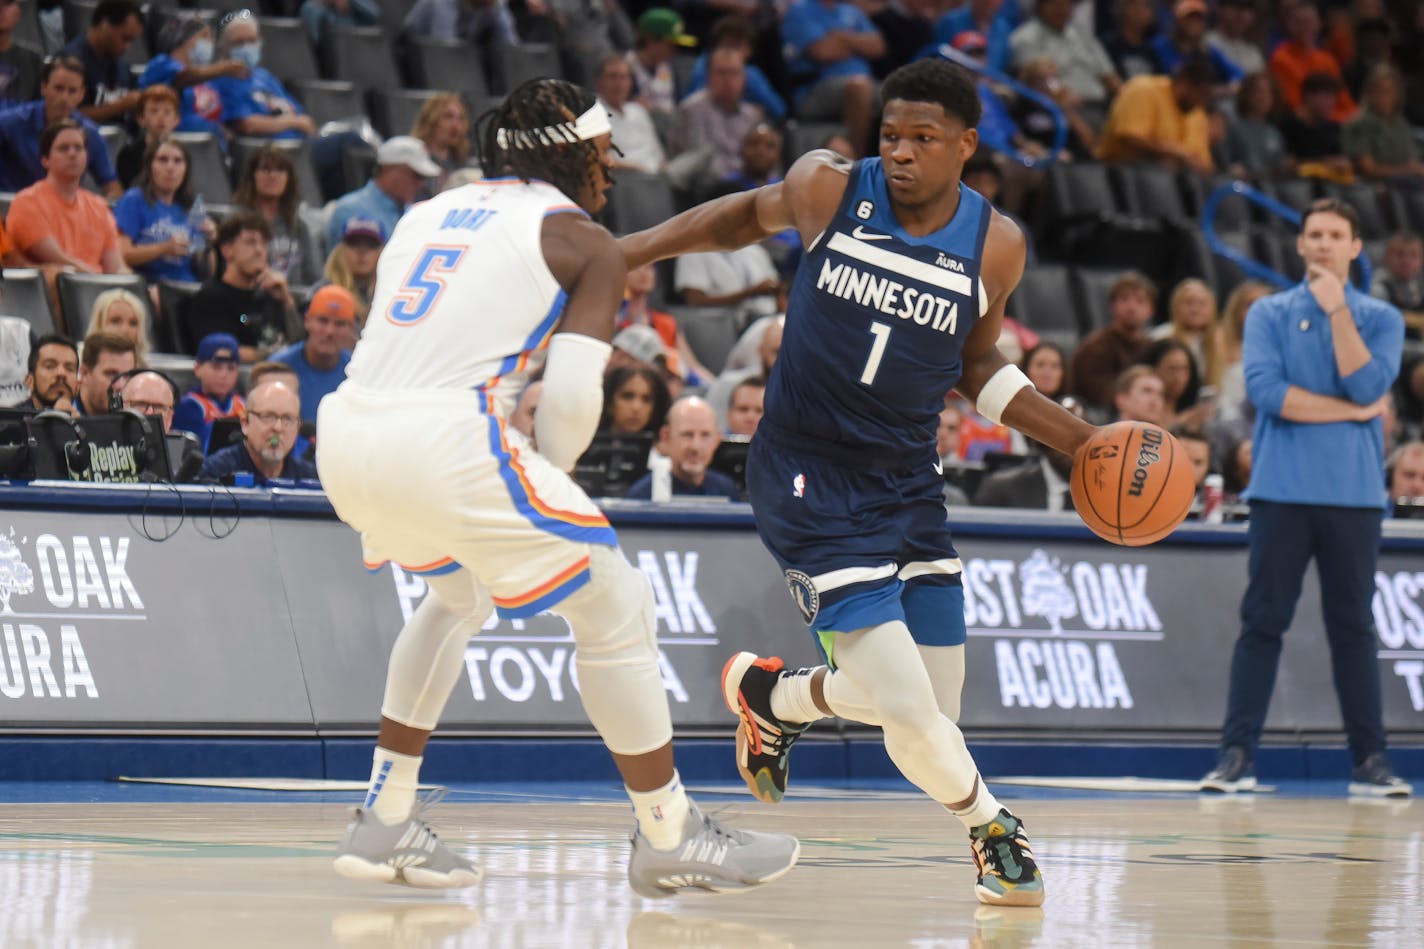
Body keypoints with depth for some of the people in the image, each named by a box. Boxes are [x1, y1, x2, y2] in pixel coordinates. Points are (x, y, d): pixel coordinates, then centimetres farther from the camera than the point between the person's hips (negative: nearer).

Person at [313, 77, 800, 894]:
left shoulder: (430, 213, 26)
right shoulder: (588, 244, 7)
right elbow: (571, 397, -4)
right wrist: (548, 481, 12)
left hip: (344, 434, 7)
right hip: (444, 443, -7)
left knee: (460, 594, 33)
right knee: (617, 607, 10)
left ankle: (386, 823, 27)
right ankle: (670, 837, 16)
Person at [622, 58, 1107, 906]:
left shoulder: (996, 246, -3)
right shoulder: (828, 189, -10)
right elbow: (751, 215, 13)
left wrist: (1082, 440, 5)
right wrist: (629, 250, 10)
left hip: (907, 480, 4)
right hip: (811, 481, -4)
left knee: (931, 711, 7)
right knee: (913, 724, -16)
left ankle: (772, 694, 38)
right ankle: (990, 828, 16)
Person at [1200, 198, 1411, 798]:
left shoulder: (1380, 318, 10)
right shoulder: (1269, 314, 8)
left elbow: (1367, 384, -8)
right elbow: (1266, 390, -8)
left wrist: (1336, 309, -8)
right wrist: (1351, 411, -6)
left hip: (1354, 494, 1)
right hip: (1282, 491, -1)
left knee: (1353, 626, 4)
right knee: (1262, 622, -3)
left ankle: (1369, 760, 7)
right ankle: (1237, 754, -3)